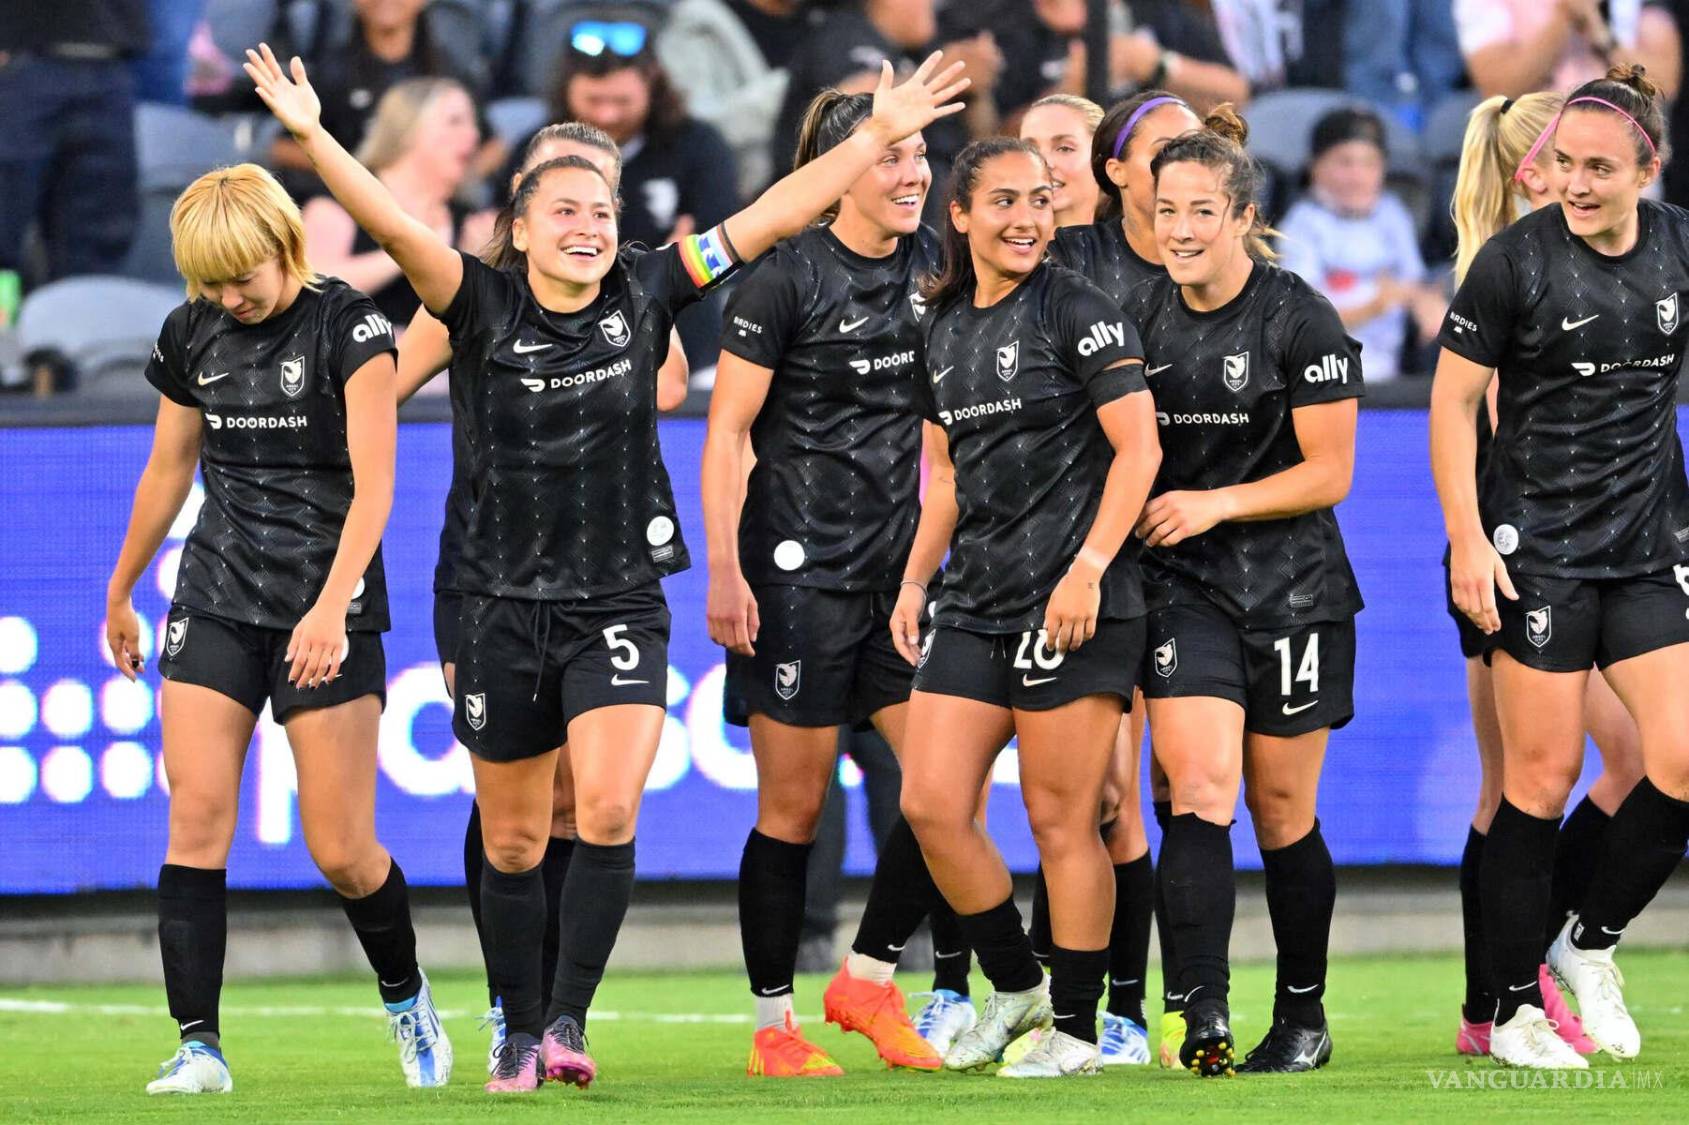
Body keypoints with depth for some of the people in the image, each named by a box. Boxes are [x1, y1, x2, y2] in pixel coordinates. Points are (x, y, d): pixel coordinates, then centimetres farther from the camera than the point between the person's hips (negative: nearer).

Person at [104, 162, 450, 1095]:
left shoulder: (346, 325, -11)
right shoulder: (192, 334, 5)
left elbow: (373, 486, -17)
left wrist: (331, 606, -28)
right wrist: (120, 593, 27)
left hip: (327, 611, -4)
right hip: (215, 599, 4)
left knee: (341, 851, -3)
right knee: (196, 820, -9)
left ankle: (407, 999, 25)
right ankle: (198, 1046, -8)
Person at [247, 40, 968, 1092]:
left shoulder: (646, 294, 0)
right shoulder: (487, 307, -4)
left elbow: (772, 216, -1)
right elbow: (394, 225, -17)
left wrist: (881, 134, -4)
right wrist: (313, 137, -31)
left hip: (621, 608, 0)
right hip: (506, 608, 0)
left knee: (609, 815, -19)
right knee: (513, 844, 9)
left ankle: (569, 1018, -10)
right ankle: (521, 1034, 24)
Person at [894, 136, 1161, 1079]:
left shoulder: (1076, 310, -6)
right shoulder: (945, 326, 14)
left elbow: (1138, 450, -11)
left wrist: (1088, 568, -18)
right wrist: (915, 581, 15)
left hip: (1075, 600, -7)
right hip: (974, 603, 7)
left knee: (1061, 820, -4)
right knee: (931, 806, 0)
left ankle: (1077, 1029, 6)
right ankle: (1016, 986, 18)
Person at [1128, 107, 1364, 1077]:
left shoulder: (1301, 320, -9)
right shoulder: (1143, 316, 5)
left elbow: (1328, 474, -9)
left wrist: (1215, 505, -17)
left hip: (1293, 588, -3)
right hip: (1183, 590, 3)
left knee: (1281, 810, 5)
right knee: (1197, 787, -15)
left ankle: (1304, 1017, 21)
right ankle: (1204, 1016, -23)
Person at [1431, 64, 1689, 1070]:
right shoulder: (1518, 258, -9)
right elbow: (1454, 399, -5)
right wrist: (1468, 539, -11)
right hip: (1538, 550, -4)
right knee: (1544, 774, -3)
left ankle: (1592, 940, 17)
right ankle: (1515, 1008, 7)